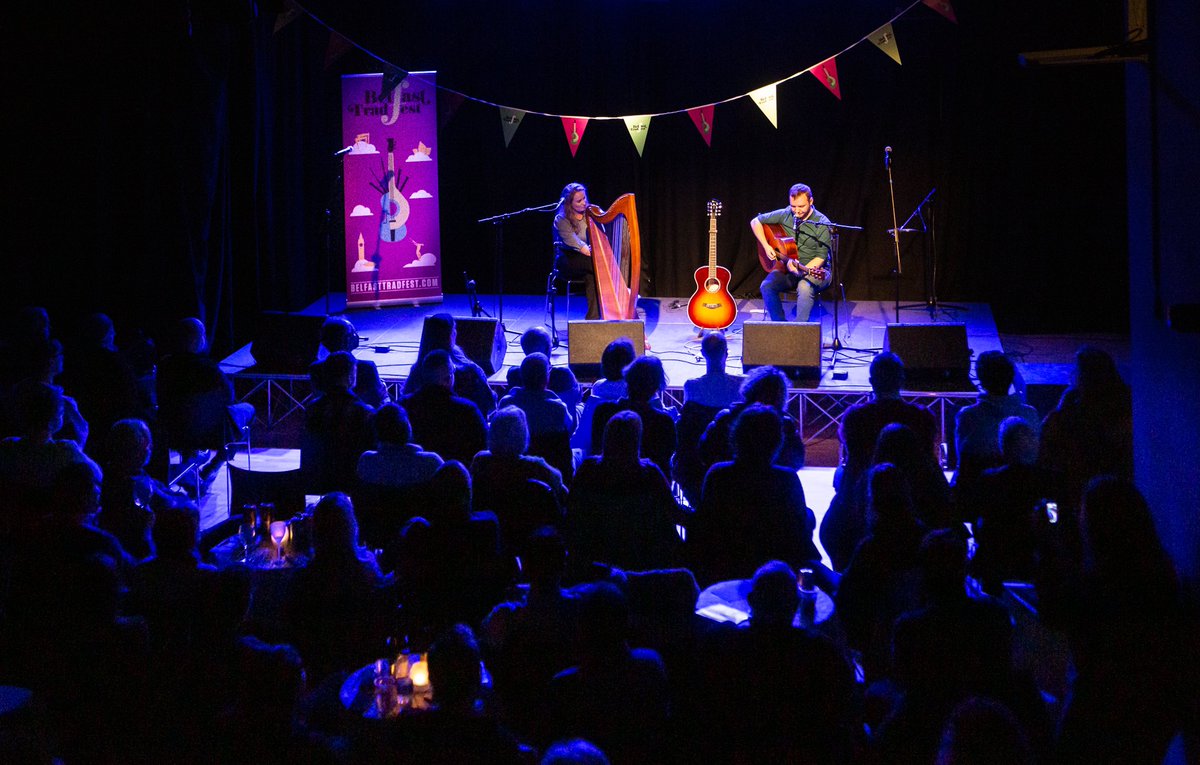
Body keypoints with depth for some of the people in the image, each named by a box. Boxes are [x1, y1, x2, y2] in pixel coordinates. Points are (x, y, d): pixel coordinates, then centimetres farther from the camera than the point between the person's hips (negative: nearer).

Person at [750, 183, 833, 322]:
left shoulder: (822, 224, -12)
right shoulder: (785, 215, 0)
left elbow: (821, 257, -14)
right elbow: (755, 221, 10)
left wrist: (802, 270, -30)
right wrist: (766, 246, -2)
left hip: (814, 270, -4)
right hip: (786, 269, 4)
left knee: (805, 287, -37)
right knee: (767, 286, -23)